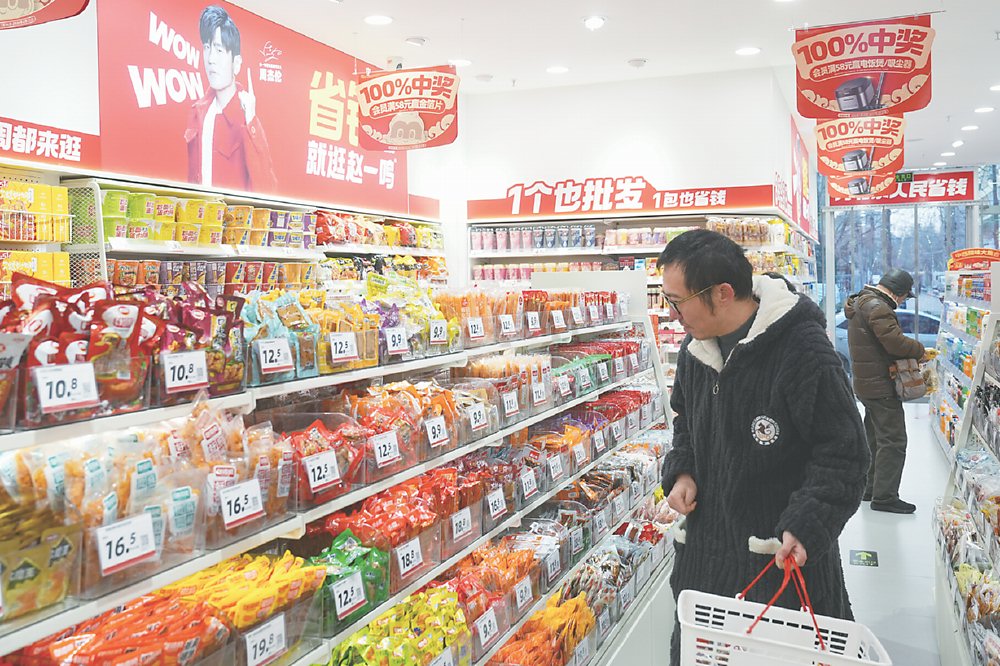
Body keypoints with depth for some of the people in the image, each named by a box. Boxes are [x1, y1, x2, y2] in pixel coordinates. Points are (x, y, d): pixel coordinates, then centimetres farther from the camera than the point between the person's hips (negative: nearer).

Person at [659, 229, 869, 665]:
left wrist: (807, 526, -26)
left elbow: (844, 454, -16)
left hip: (787, 558, -6)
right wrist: (681, 471, 1)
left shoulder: (803, 351, -21)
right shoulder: (696, 348, 2)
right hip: (705, 548, 6)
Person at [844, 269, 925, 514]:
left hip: (866, 383, 11)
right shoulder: (877, 308, -19)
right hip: (881, 386, -11)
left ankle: (872, 489, 28)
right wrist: (920, 350, -8)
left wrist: (912, 351, 6)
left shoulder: (861, 303, 15)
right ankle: (884, 497, 0)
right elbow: (895, 341, -26)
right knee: (893, 441, -5)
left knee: (875, 439, 19)